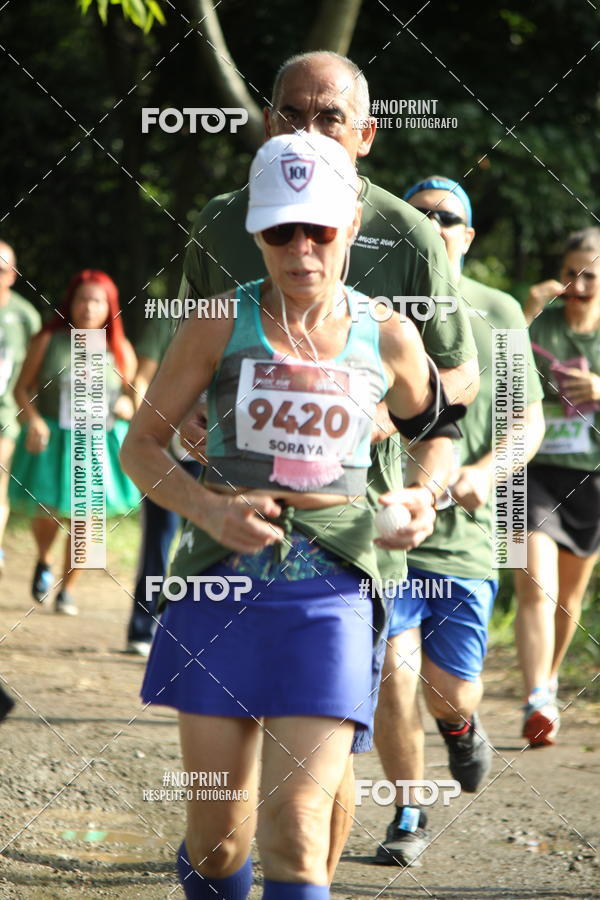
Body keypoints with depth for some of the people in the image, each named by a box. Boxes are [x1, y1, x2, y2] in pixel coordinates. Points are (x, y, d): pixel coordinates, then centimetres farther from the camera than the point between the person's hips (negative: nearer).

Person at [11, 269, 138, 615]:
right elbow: (23, 387, 1)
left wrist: (127, 406, -9)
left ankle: (67, 590, 20)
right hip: (51, 440, -1)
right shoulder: (48, 341, -3)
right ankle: (44, 561, 30)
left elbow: (133, 394, 13)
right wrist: (33, 419, -15)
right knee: (47, 515, -5)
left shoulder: (120, 350, 1)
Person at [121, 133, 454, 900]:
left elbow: (423, 420, 26)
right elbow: (140, 445, 3)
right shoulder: (221, 325, 0)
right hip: (222, 587, 1)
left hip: (328, 595, 0)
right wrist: (208, 509, -13)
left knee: (296, 831, -12)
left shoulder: (389, 340, 3)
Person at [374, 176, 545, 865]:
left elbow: (530, 419, 8)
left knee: (451, 687, 1)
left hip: (464, 532, 1)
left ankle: (459, 724, 40)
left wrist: (487, 472, -10)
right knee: (394, 673, -11)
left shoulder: (498, 314, 6)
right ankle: (409, 815, 9)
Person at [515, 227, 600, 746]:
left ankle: (549, 680, 40)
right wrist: (526, 315, -21)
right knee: (535, 589, -18)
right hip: (534, 472, -2)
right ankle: (538, 704, -25)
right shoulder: (539, 322, -2)